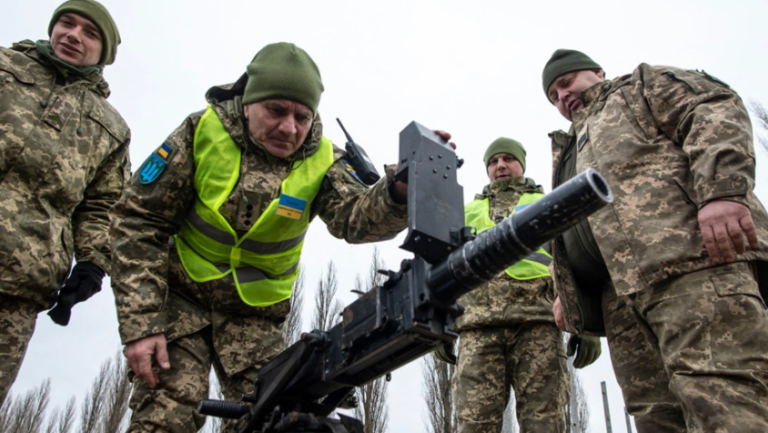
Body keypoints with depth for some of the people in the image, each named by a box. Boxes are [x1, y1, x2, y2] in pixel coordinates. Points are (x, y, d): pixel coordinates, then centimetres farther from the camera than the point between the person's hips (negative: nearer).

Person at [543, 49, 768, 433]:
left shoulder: (642, 85, 21)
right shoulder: (573, 153, 40)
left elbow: (716, 109, 1)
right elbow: (570, 239, 34)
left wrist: (721, 189, -16)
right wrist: (568, 295, 18)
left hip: (689, 257, -7)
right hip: (622, 295, 7)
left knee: (725, 400, -20)